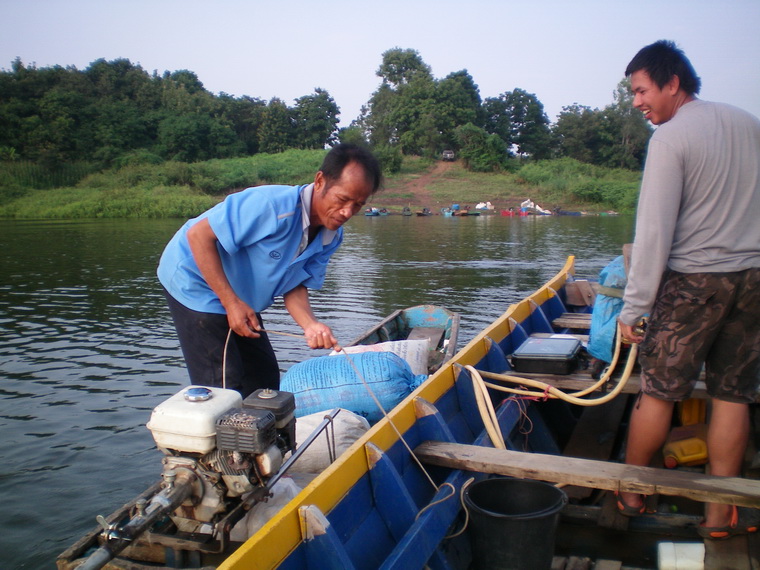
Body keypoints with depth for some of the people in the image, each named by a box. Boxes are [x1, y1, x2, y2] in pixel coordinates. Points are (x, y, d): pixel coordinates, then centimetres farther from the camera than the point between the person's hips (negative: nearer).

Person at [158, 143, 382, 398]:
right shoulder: (275, 205, -33)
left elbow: (295, 286, -8)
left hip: (241, 299, 8)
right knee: (223, 388, -10)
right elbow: (198, 234, -29)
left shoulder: (331, 237, -9)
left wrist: (310, 324, -29)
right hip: (196, 283, -8)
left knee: (264, 379, 11)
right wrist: (231, 302, -28)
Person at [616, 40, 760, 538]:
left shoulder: (671, 137, -11)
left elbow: (654, 231, -16)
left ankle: (630, 494, 22)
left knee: (659, 392, 6)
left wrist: (634, 307, -12)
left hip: (693, 280, -6)